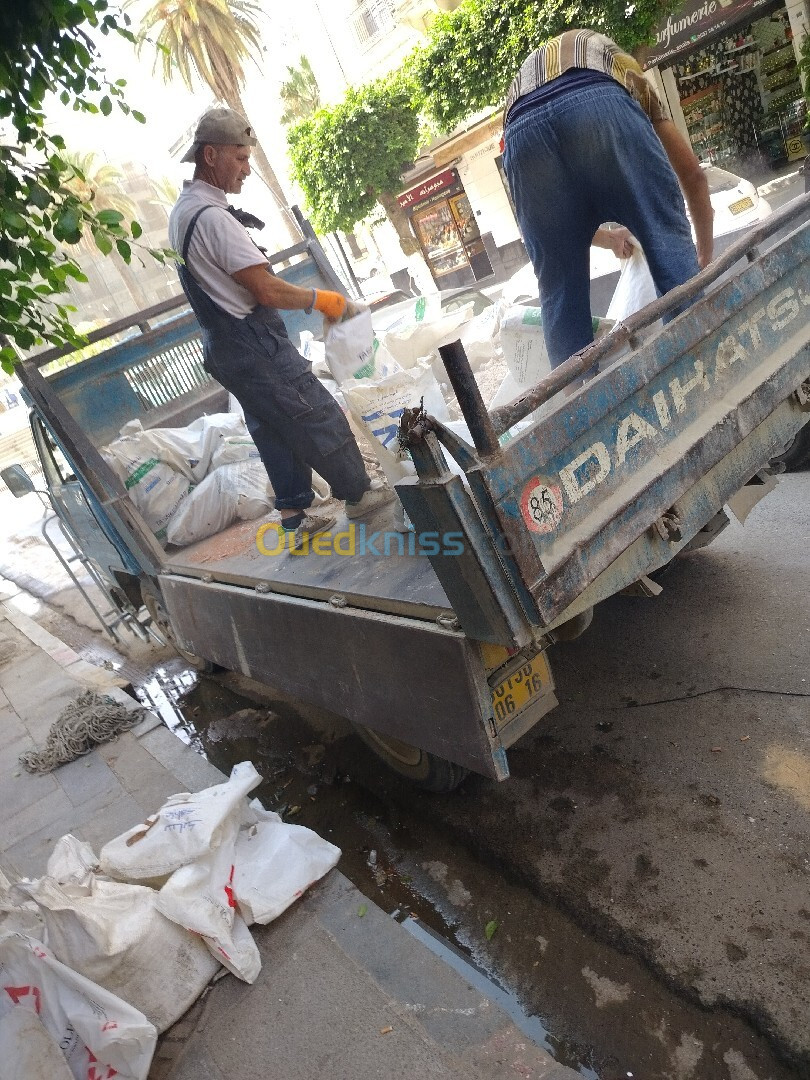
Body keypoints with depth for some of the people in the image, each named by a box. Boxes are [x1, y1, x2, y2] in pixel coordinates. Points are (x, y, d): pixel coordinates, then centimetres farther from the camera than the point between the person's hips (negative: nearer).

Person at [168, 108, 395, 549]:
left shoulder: (181, 211, 13)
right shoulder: (212, 216, -19)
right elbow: (267, 290, -23)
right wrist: (322, 299, -11)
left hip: (224, 350, 10)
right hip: (256, 346, -10)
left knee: (273, 429, 14)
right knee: (320, 416, 2)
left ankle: (295, 517, 21)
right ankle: (358, 492, 16)